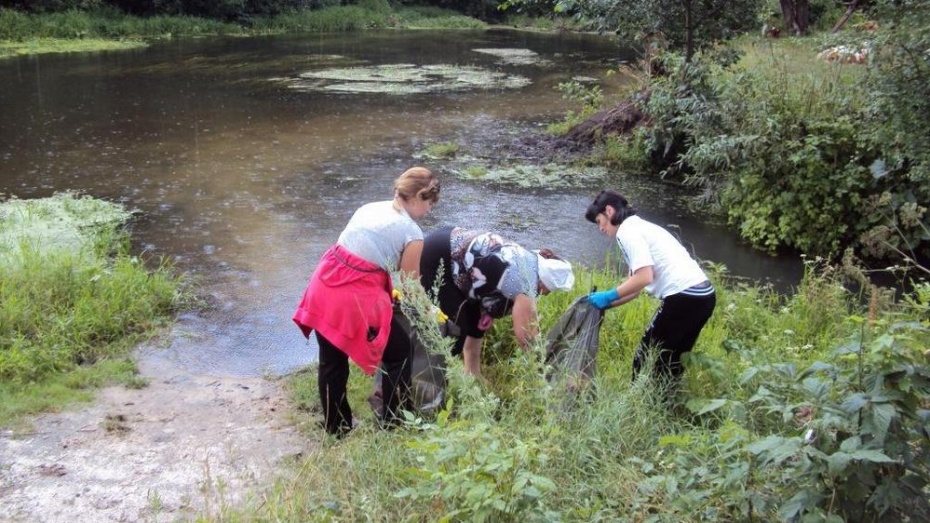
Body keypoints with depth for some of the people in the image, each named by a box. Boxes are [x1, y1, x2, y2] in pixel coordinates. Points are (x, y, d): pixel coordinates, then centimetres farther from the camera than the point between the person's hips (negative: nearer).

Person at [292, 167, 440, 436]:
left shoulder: (370, 207, 15)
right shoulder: (412, 234, -6)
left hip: (323, 289, 7)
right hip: (354, 299, -7)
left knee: (332, 361, 23)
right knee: (399, 353, 16)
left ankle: (336, 427, 41)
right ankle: (393, 424, 25)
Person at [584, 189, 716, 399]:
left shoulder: (627, 231, -6)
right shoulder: (640, 226, 23)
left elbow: (644, 277, -18)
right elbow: (637, 284, 20)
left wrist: (608, 296, -6)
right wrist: (607, 304, 16)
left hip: (684, 296, -10)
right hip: (703, 294, 10)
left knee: (646, 359, 4)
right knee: (670, 361, 20)